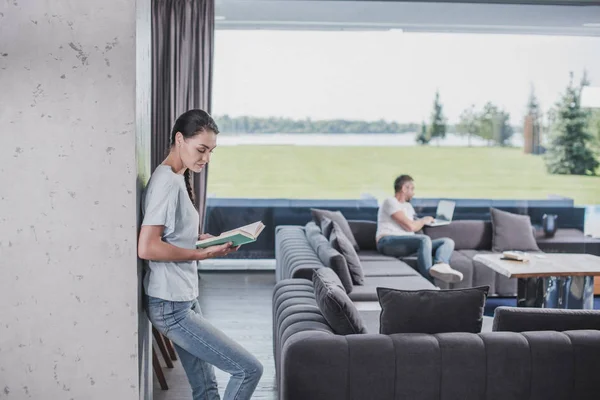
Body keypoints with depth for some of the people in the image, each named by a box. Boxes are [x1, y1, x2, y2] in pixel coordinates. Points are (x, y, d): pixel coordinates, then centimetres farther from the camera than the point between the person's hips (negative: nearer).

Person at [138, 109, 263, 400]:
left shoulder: (178, 178, 12)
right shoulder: (166, 180, -19)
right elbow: (147, 248, -25)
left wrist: (206, 239, 4)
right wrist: (204, 254, -20)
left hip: (183, 300, 10)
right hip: (170, 307, -10)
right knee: (249, 369, -8)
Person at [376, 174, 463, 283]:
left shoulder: (408, 206, 32)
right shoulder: (390, 202, 2)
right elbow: (410, 226, -6)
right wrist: (424, 220, 10)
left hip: (407, 246, 9)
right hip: (388, 242, -9)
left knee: (448, 241, -7)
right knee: (424, 239, -35)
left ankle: (440, 265, -43)